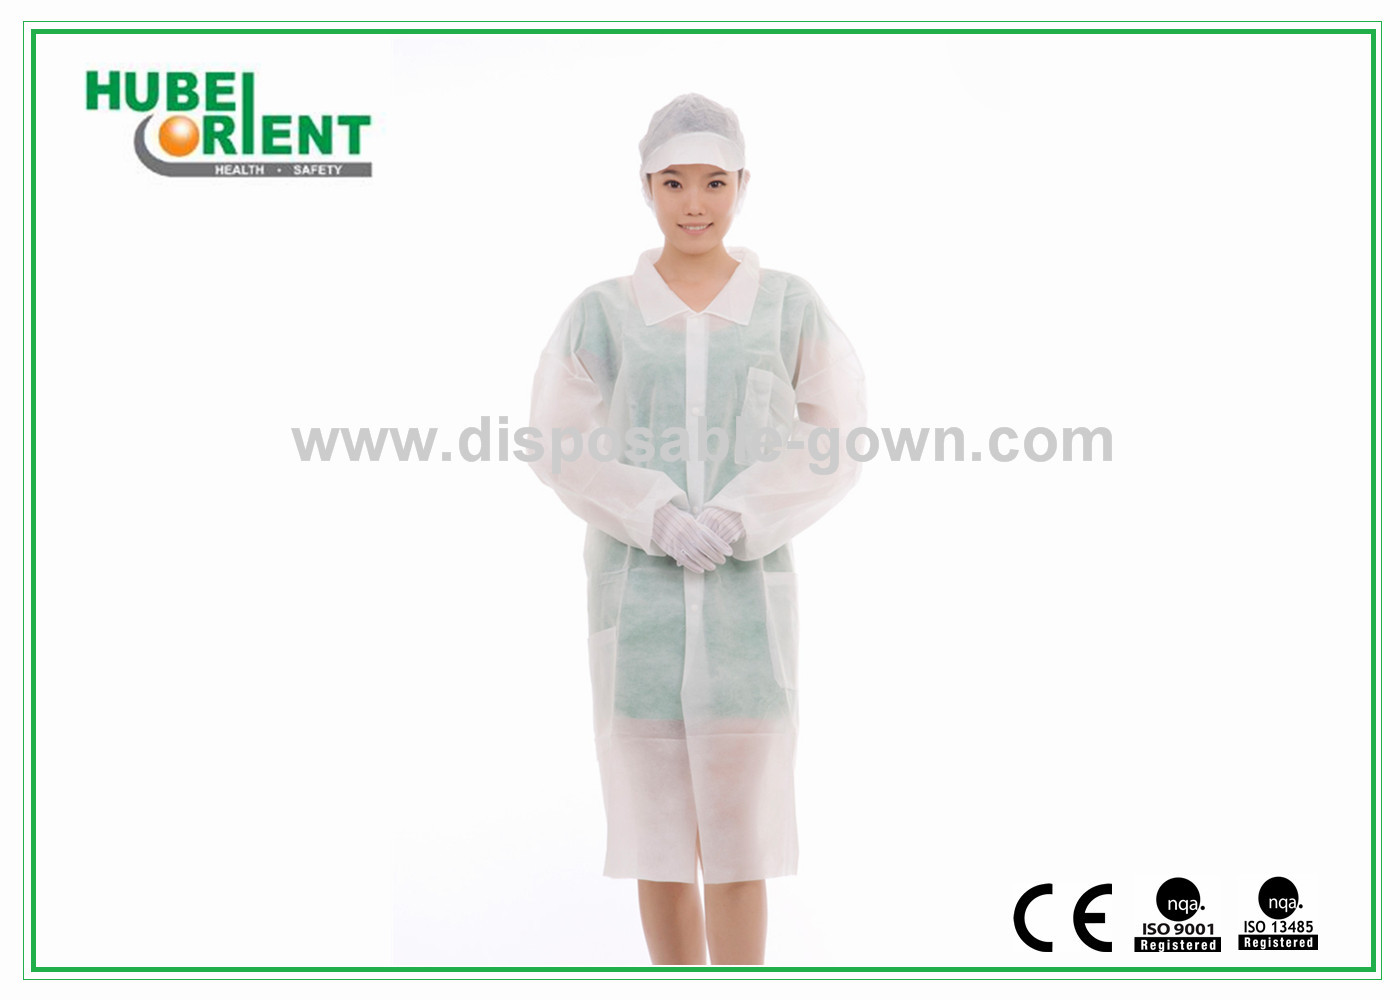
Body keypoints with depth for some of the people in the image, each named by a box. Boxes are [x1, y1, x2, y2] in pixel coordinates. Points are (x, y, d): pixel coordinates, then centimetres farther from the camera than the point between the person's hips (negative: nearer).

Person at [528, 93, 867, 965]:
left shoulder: (792, 306, 3)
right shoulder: (601, 313, 4)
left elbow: (836, 441, 0)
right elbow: (561, 440, -1)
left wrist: (738, 520, -15)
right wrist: (659, 518, -17)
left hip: (749, 591, -1)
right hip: (638, 592, 1)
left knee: (738, 833, -2)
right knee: (657, 833, 6)